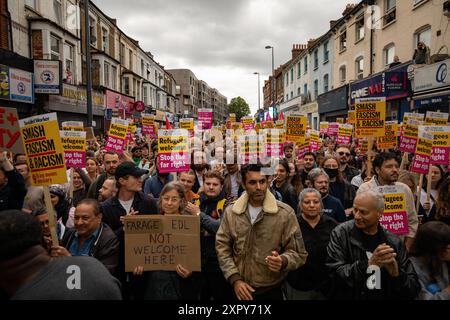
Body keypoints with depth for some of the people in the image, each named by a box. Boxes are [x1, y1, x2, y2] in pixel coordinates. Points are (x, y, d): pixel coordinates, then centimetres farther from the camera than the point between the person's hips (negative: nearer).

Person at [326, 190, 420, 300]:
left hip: (385, 296, 2)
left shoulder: (394, 242, -1)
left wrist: (396, 274, -17)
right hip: (349, 296, -2)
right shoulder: (341, 233, -7)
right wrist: (368, 264, -24)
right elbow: (334, 272, -16)